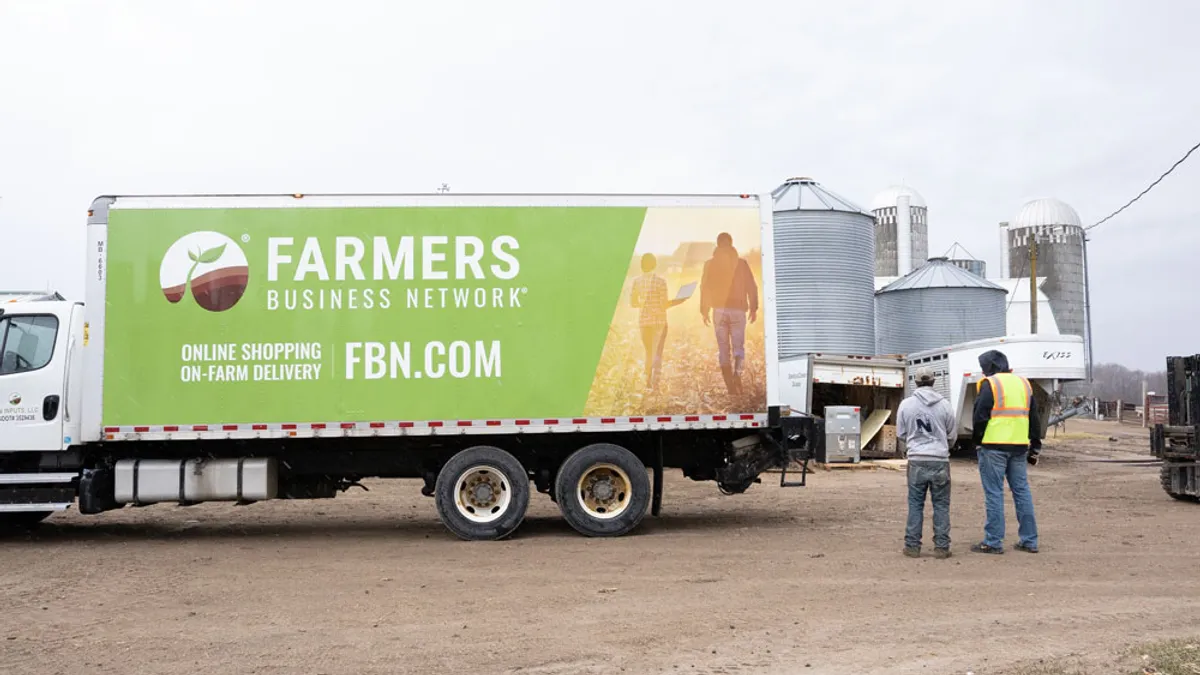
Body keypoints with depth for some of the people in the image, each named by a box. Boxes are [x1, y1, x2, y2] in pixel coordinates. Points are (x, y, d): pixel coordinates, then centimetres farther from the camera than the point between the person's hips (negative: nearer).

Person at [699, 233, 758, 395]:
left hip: (719, 310, 0)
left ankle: (731, 387, 3)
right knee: (738, 346, 7)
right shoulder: (741, 263, 3)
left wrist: (704, 311, 6)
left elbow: (705, 288, 1)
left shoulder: (710, 264, 3)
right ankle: (737, 373, -21)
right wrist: (754, 308, 5)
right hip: (738, 309, 0)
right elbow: (752, 287, 0)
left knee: (723, 349, 6)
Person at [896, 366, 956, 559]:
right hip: (940, 460, 0)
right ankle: (941, 547, 8)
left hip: (916, 461, 0)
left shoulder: (906, 404, -3)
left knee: (915, 504, 8)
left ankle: (912, 546, 10)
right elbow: (951, 435, 6)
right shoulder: (944, 404, -3)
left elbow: (901, 433, 7)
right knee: (941, 505, 7)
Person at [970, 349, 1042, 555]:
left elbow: (980, 416, -11)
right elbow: (1034, 418, 18)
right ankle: (1029, 540, 15)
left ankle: (993, 542, 0)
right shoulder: (1024, 383, 15)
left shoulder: (990, 384, -7)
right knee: (1022, 491, 12)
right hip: (1019, 447, 6)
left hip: (994, 447, -6)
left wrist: (977, 439, 3)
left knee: (994, 493, -2)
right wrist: (1034, 447, 21)